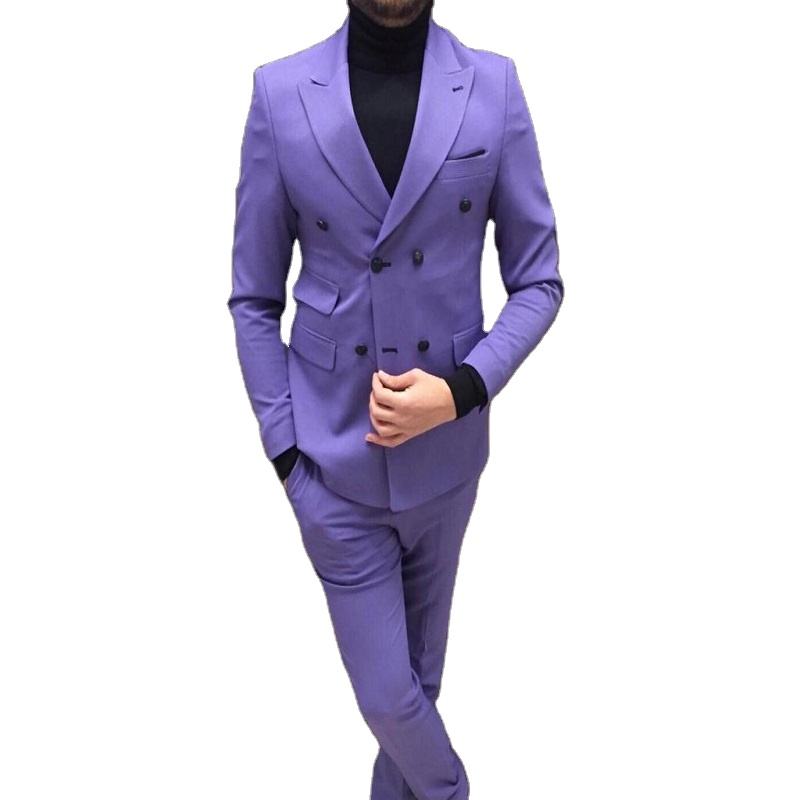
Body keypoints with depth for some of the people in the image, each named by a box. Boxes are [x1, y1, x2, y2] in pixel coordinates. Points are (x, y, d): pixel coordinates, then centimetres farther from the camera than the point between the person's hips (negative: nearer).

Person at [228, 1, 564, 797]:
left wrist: (462, 389, -16)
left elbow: (538, 280, -2)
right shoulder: (281, 92, -8)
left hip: (445, 449, 1)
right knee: (387, 691, 9)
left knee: (419, 665, 22)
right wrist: (283, 447, -5)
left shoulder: (494, 87, -6)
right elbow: (254, 299, -2)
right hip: (334, 458, -1)